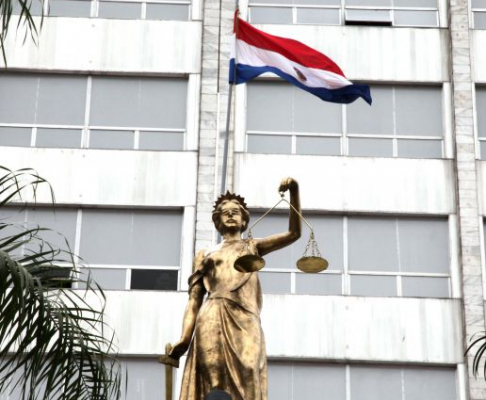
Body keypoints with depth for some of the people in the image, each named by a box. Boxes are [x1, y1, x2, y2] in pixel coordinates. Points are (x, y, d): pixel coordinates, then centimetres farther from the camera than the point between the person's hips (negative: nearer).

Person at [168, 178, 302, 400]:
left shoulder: (252, 247, 25)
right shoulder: (205, 255, 23)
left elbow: (294, 233, 12)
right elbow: (194, 299, 13)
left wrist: (294, 192, -1)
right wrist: (185, 337, -3)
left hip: (245, 322, 0)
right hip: (212, 322, 0)